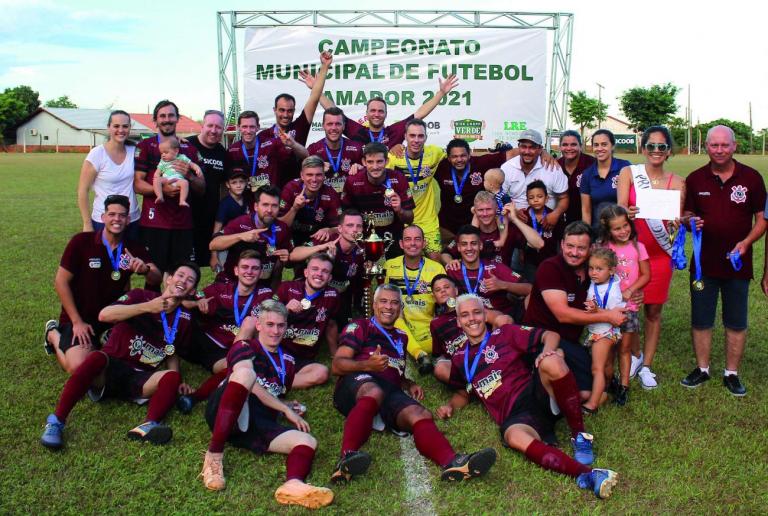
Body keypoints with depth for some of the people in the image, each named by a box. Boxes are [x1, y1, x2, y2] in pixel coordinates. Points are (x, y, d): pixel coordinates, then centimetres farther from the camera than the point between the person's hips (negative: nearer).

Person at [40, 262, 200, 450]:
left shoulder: (184, 319, 9)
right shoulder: (141, 296, -2)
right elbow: (104, 315, -19)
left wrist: (176, 383, 4)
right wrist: (147, 307, -26)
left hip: (140, 378, 3)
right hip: (110, 368, -3)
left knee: (172, 378, -26)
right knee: (97, 358, -36)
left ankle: (149, 426, -49)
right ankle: (56, 422, -30)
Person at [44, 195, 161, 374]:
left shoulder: (134, 248, -3)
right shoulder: (81, 242, -14)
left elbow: (156, 279, -11)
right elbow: (61, 282, -10)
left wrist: (145, 269, -36)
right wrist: (77, 322, -12)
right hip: (80, 318, -4)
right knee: (79, 368, -22)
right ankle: (55, 335, 10)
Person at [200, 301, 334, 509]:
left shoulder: (287, 361, 26)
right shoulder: (244, 347, 8)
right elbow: (252, 388, -7)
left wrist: (285, 408, 15)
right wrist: (286, 409, -6)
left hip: (261, 425, 5)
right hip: (227, 415, -5)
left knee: (308, 441, -19)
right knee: (245, 372, -33)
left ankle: (293, 485, -54)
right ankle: (214, 455, -31)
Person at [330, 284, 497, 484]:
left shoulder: (401, 337, 35)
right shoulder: (360, 326, 17)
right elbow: (337, 365, 4)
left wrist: (409, 385, 16)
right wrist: (368, 365, -15)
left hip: (390, 391, 4)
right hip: (358, 382, -4)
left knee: (420, 415, -28)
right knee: (374, 392, -41)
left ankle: (452, 462, -56)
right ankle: (347, 458, -58)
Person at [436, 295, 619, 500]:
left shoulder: (504, 334, 13)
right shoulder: (460, 359, 21)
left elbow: (551, 335, 7)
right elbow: (463, 393, 34)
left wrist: (547, 350, -16)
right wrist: (451, 405, 11)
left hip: (537, 394, 0)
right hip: (514, 417, 1)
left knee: (552, 362, -34)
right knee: (515, 438, -38)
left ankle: (580, 436, -20)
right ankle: (587, 475, -51)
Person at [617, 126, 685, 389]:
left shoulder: (676, 182, 3)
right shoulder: (628, 173, -1)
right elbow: (620, 208, -12)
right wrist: (627, 214, -35)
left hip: (660, 253, 1)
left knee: (653, 310, 7)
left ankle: (646, 365, 20)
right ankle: (635, 355, 28)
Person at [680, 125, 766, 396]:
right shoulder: (695, 179, 2)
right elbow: (686, 215, 10)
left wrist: (746, 242, -16)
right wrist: (691, 221, -14)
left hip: (738, 263, -1)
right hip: (704, 262, 1)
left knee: (736, 323, 8)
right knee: (700, 320, 9)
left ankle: (732, 374, 22)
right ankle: (702, 369, 25)